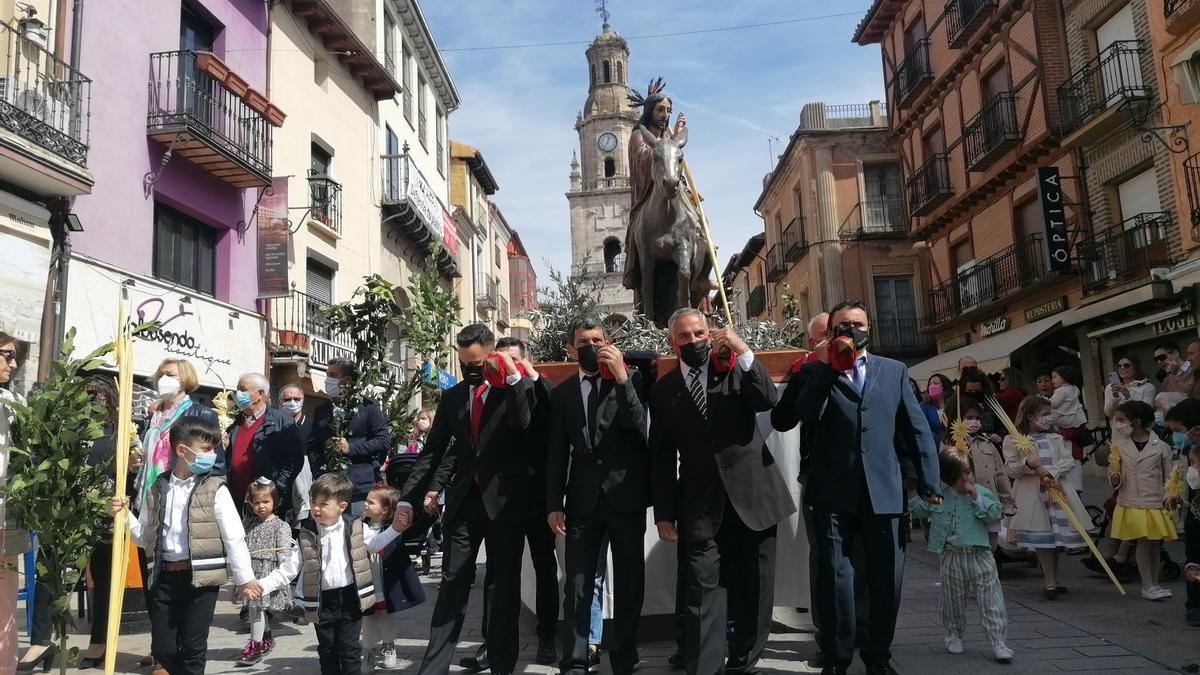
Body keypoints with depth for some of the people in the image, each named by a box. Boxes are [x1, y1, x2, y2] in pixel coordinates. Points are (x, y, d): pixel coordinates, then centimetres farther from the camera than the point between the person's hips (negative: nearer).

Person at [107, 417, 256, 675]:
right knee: (162, 650, 10)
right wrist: (124, 515, 0)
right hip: (164, 577, 4)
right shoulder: (158, 488, 7)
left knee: (192, 649, 2)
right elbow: (144, 537, 16)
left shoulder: (214, 489, -4)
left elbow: (234, 537, -5)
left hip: (200, 577, -3)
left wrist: (245, 578, -7)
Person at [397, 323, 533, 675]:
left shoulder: (518, 388, -2)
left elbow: (523, 423, -21)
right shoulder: (451, 396, 10)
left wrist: (512, 375, -23)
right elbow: (432, 451, 10)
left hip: (505, 500, -3)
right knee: (452, 585, 4)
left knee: (505, 586, 8)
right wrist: (408, 497, 3)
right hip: (463, 499, 3)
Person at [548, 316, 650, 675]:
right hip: (583, 499, 1)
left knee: (629, 582, 7)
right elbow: (556, 453, 7)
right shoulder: (562, 393, 9)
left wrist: (621, 377, -18)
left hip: (626, 496, -1)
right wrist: (554, 503, 1)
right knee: (577, 584, 2)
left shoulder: (630, 380, 4)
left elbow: (639, 426, -13)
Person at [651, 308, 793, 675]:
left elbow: (768, 400, -13)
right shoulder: (663, 390, 6)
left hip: (752, 496, 1)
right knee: (704, 593, -5)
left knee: (753, 590, 10)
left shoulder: (736, 368, 6)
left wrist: (744, 353, -22)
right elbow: (661, 458, 6)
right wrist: (664, 512, 2)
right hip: (702, 507, 0)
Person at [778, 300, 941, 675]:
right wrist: (824, 367, -11)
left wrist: (928, 482, 2)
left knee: (886, 579, 9)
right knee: (835, 576, 3)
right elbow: (804, 416, -10)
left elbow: (917, 429, 9)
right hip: (834, 493, -2)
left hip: (883, 490, 2)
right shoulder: (815, 371, 7)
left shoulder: (894, 370, 13)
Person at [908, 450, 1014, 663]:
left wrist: (976, 497, -17)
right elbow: (915, 508, 6)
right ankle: (954, 636, 31)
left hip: (979, 555, -1)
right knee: (952, 600, 13)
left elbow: (995, 514, -12)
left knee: (992, 601, -3)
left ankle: (999, 643, 3)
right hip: (951, 557, 1)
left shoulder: (981, 493, 0)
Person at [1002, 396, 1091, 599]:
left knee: (1057, 537, 9)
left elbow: (1068, 460, 1)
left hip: (1056, 489, 4)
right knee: (1043, 538, -5)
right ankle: (1050, 583, 1)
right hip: (1032, 494, -4)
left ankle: (1054, 580, 24)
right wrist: (1028, 464, -21)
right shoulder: (1013, 440, -2)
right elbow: (1011, 469, -4)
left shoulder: (1055, 438, 11)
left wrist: (1051, 472, -15)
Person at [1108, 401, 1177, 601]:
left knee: (1154, 544, 9)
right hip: (1131, 504, 0)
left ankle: (1154, 584, 22)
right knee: (1143, 543, -2)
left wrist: (1168, 498, -3)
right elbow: (1114, 472, 8)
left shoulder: (1160, 446, -4)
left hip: (1155, 503, 0)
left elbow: (1169, 477, 4)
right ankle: (1147, 587, 6)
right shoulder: (1120, 446, 0)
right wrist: (1114, 478, -13)